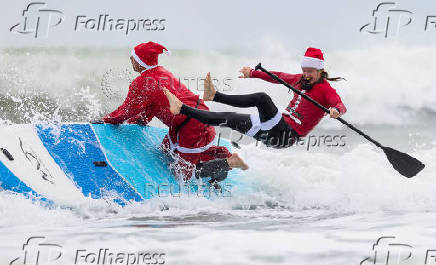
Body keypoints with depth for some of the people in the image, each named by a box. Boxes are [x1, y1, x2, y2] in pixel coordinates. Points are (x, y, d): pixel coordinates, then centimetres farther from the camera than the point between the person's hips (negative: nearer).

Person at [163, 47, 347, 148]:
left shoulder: (326, 90, -5)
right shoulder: (300, 80, 18)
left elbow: (341, 106, -21)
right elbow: (278, 77, 28)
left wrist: (336, 110, -45)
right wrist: (253, 73, 22)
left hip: (287, 135, -8)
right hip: (272, 130, 8)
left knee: (262, 98, -28)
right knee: (229, 119, -2)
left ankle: (214, 96, -26)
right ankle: (181, 109, -6)